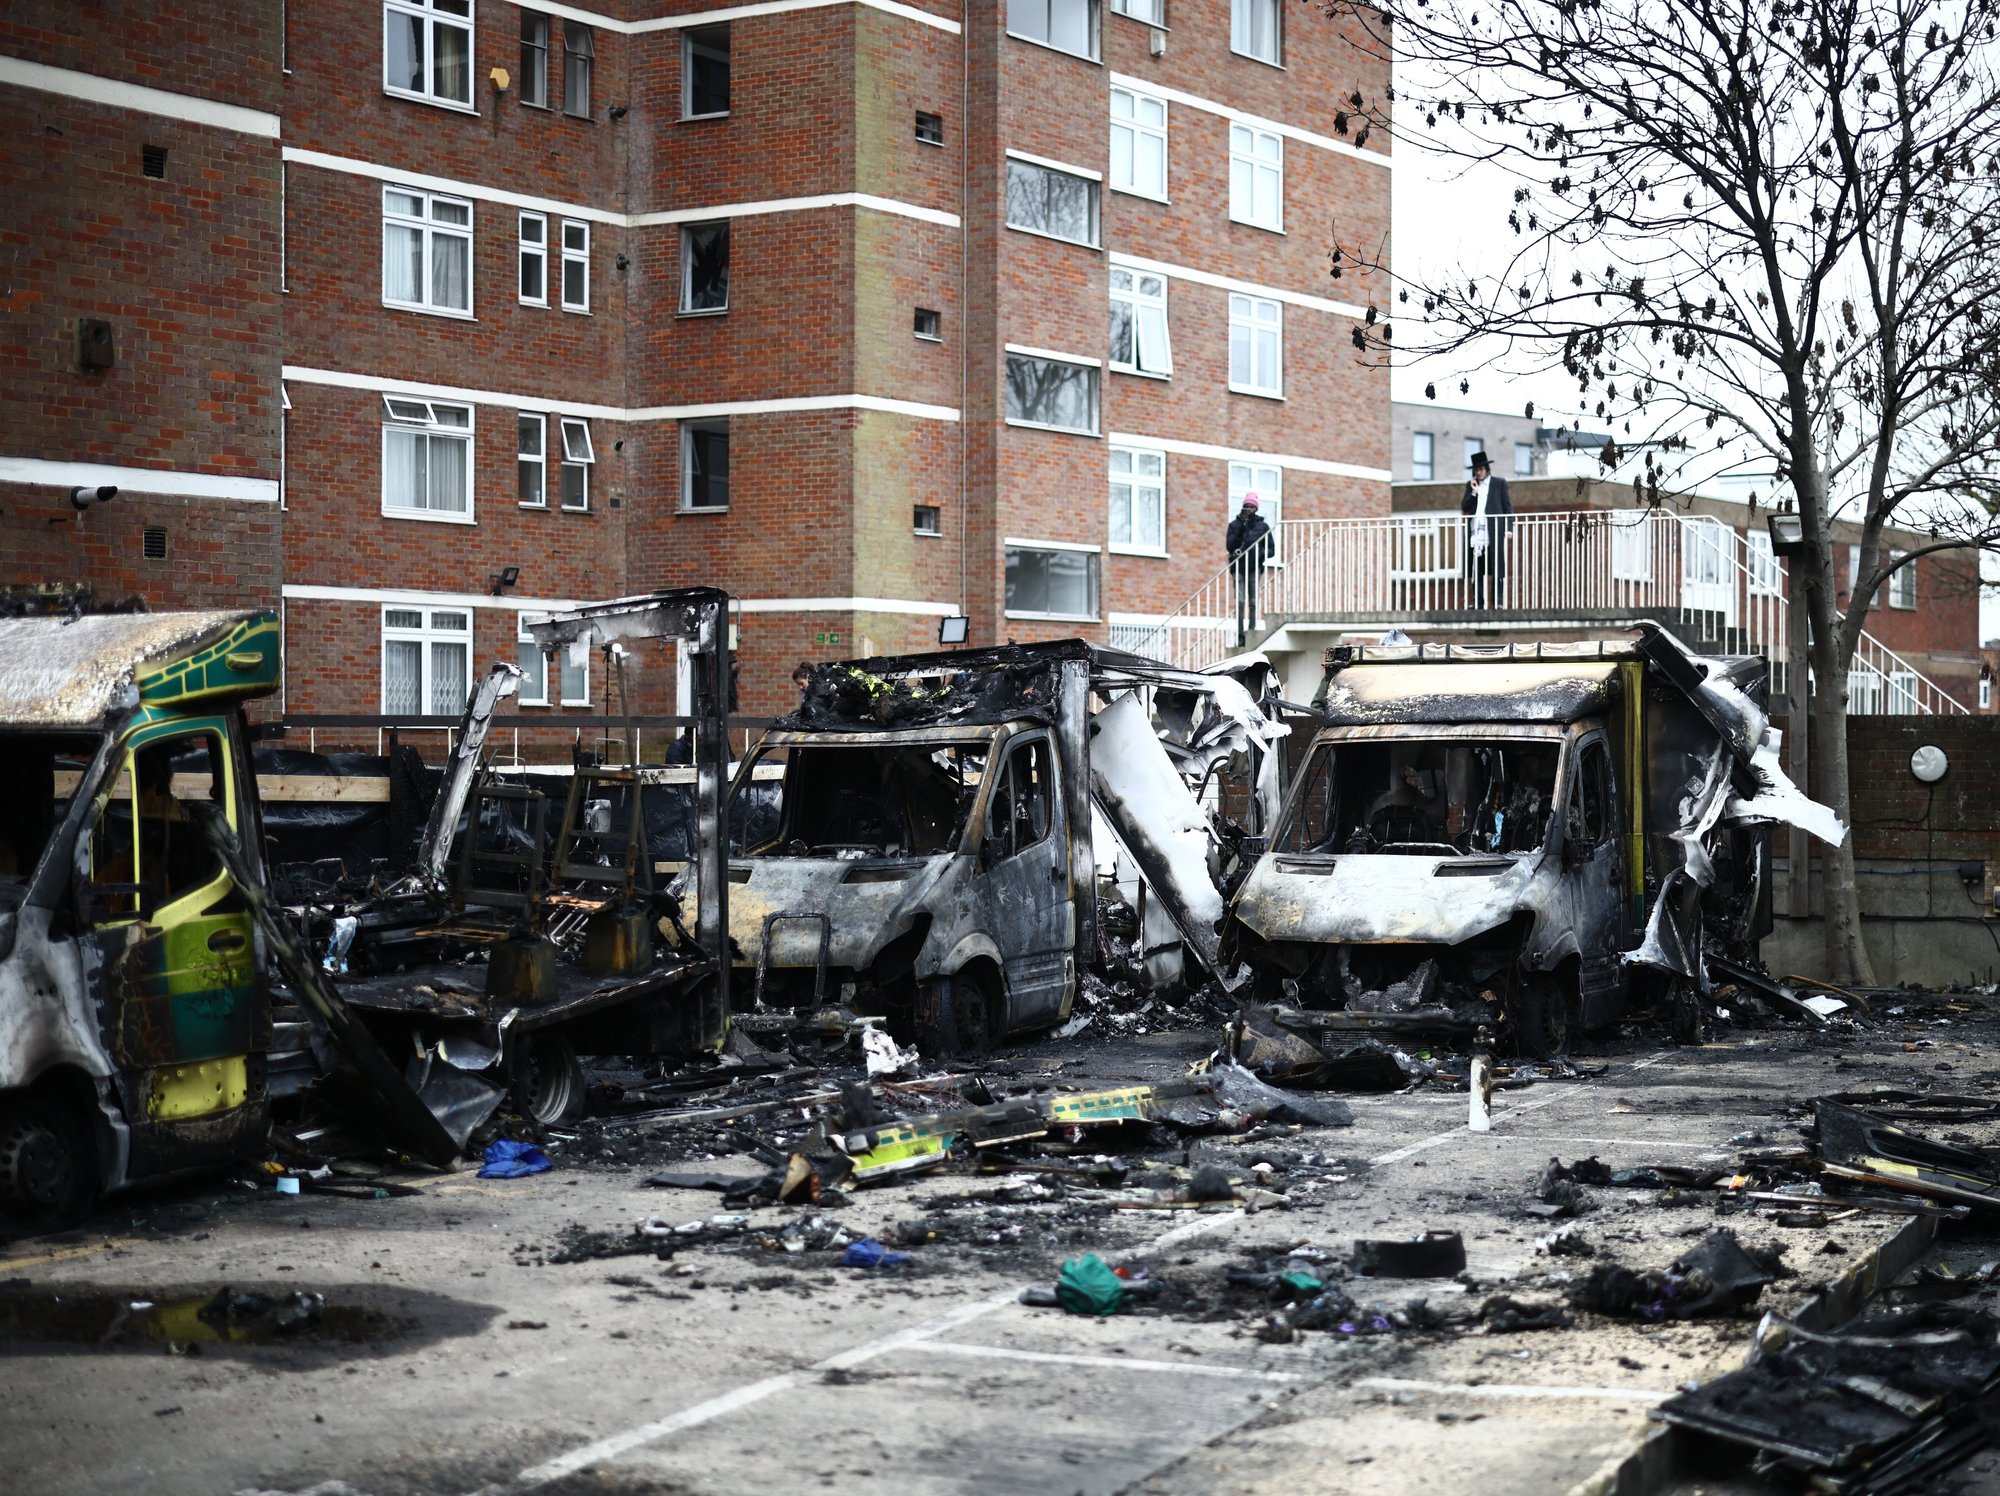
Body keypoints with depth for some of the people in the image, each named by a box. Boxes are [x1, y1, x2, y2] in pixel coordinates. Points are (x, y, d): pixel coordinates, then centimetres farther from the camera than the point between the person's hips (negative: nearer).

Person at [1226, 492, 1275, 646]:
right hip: (1238, 568, -1)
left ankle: (1252, 634, -1)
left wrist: (1260, 554, -12)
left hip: (1254, 568, 1)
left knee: (1253, 603, -3)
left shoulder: (1263, 526, 9)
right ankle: (1240, 636, -12)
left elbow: (1271, 549, 9)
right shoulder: (1235, 524, 9)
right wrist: (1240, 528, -11)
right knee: (1240, 602, -10)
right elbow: (1229, 546, -3)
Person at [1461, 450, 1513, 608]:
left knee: (1497, 569, -4)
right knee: (1476, 570, 2)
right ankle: (1478, 601, 6)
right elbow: (1464, 507, 9)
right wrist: (1473, 492, -5)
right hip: (1475, 534, 3)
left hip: (1494, 533, -3)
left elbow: (1507, 507, 5)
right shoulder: (1470, 485, 16)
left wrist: (1508, 528, -4)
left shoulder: (1499, 483, 7)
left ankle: (1498, 601, -3)